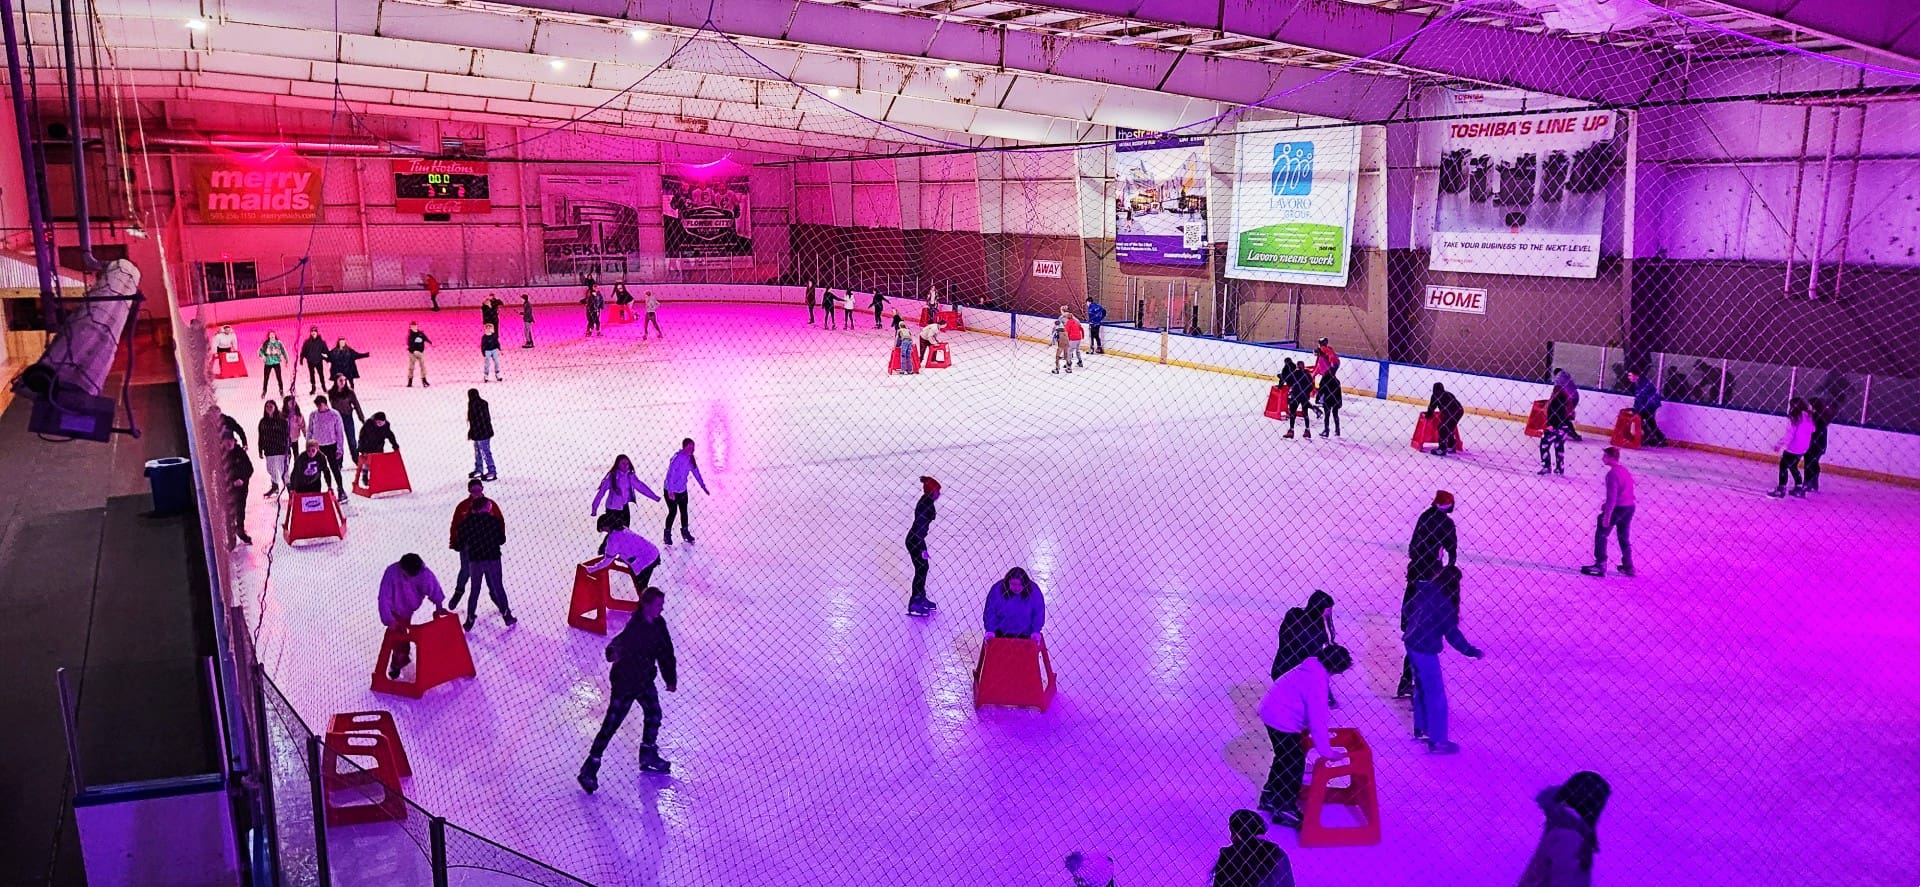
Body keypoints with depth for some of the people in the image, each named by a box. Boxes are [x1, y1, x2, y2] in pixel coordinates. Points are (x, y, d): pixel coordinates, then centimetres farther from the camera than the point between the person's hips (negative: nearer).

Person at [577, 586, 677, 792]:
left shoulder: (658, 623, -2)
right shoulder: (635, 627, -26)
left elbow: (665, 653, 7)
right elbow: (619, 642, -38)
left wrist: (671, 679, 12)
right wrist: (613, 653, -58)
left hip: (645, 680, 8)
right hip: (625, 682, -8)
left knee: (654, 715, 19)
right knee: (611, 725, -1)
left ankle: (648, 756, 43)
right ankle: (589, 770, 10)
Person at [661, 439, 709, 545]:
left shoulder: (690, 458, -3)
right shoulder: (677, 457, -25)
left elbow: (696, 472, 8)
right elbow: (670, 474, -29)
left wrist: (703, 487, 9)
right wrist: (670, 491, -34)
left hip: (682, 490, 6)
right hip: (671, 490, -6)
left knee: (684, 511, 10)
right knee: (673, 511, -5)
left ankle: (685, 531, 28)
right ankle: (667, 534, 10)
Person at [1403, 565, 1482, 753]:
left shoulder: (1426, 591, 1)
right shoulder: (1444, 603, -22)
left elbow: (1408, 609, 14)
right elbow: (1452, 634, -19)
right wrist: (1472, 651, -10)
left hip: (1411, 643, 9)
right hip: (1425, 649, -9)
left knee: (1421, 688, 24)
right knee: (1436, 694, 1)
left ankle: (1420, 729, 37)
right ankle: (1437, 741, 7)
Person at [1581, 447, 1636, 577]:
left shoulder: (1612, 473, -18)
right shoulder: (1625, 470, 11)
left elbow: (1612, 497, -22)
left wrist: (1606, 516, -21)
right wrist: (1608, 503, 20)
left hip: (1617, 508, -9)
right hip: (1630, 507, 9)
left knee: (1601, 535, 3)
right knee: (1623, 537, 21)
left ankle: (1600, 566, 3)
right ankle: (1628, 567, 27)